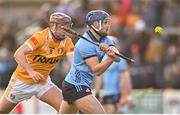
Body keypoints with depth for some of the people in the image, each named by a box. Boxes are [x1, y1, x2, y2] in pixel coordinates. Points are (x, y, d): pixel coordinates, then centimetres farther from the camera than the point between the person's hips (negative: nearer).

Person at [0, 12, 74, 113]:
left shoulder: (67, 42, -11)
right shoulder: (41, 37, -25)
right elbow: (18, 54, -33)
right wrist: (31, 72, -47)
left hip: (43, 81, 4)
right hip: (23, 81, -4)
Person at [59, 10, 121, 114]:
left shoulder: (105, 40, 7)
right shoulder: (85, 43, -18)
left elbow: (117, 58, -9)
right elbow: (96, 70, -23)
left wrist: (109, 49, -30)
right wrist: (110, 58, -38)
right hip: (76, 87, -10)